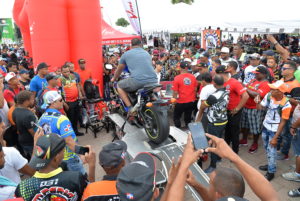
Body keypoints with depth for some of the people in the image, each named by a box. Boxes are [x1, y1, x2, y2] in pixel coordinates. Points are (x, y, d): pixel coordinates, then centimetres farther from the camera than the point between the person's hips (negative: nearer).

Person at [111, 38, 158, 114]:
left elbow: (119, 70, 30)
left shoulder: (126, 54, 16)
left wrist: (114, 79, 50)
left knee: (119, 86, 19)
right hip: (153, 81, 4)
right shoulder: (147, 53, 25)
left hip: (137, 81, -4)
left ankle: (130, 108, 7)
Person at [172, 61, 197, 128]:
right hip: (191, 102, 4)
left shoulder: (177, 78, -14)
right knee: (188, 118, 17)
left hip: (181, 102, -4)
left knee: (176, 117, 13)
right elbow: (195, 89, 6)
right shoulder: (193, 77, -4)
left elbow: (175, 92, -12)